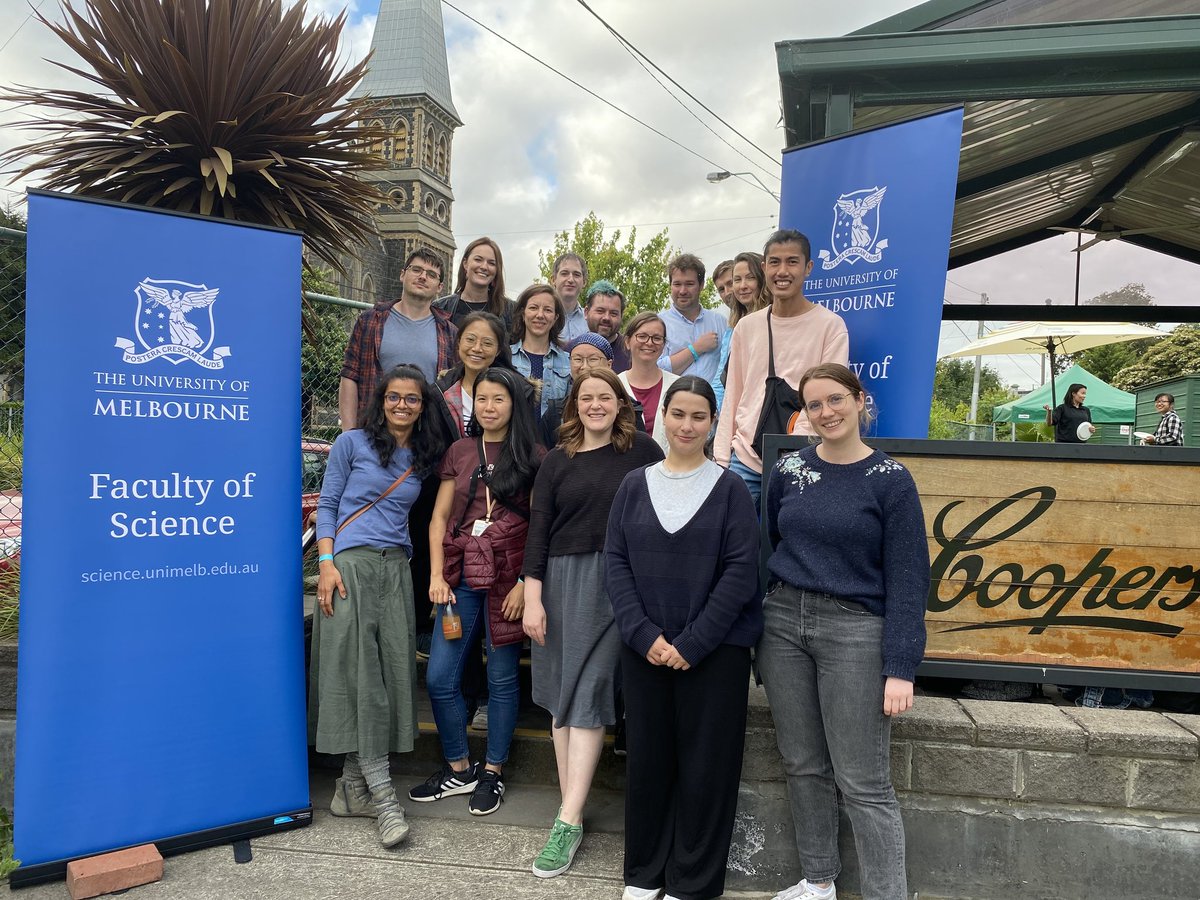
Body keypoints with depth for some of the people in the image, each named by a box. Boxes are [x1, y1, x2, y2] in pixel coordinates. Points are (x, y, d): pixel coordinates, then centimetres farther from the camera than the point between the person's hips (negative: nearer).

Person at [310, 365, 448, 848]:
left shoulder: (425, 458, 14)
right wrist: (326, 563, -9)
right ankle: (382, 794, -3)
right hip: (350, 565, -4)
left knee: (391, 669, 1)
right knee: (357, 672, -7)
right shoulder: (353, 443, 3)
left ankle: (353, 785, 13)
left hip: (396, 570, 5)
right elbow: (327, 505, 2)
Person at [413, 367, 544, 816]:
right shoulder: (459, 451, 9)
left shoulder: (532, 457, -1)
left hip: (508, 580, -3)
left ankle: (493, 772, 26)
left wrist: (525, 582, -12)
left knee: (502, 679, 8)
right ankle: (458, 769, 24)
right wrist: (437, 576, 0)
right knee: (440, 678, 4)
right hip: (461, 578, 4)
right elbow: (439, 518, 9)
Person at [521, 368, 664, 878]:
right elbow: (538, 530, 5)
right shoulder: (558, 461, 8)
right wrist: (532, 598, -2)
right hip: (560, 579, 3)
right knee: (562, 697, 6)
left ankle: (568, 822, -1)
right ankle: (571, 810, 17)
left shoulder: (642, 451, 2)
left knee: (587, 695, -5)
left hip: (615, 583, -3)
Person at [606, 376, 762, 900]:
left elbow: (741, 571, -8)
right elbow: (616, 563, 1)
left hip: (716, 650, -2)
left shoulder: (730, 488, -2)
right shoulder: (635, 485, 5)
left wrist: (692, 643, -14)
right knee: (647, 759, 11)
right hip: (644, 648, 2)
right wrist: (644, 635, -11)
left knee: (705, 765, 6)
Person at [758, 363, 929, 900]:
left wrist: (900, 668, -12)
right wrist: (758, 626, 9)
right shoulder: (788, 470, 5)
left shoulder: (890, 480, -5)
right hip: (783, 621, 4)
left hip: (854, 631, -4)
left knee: (863, 783, -1)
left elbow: (906, 579, -7)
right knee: (803, 766, 14)